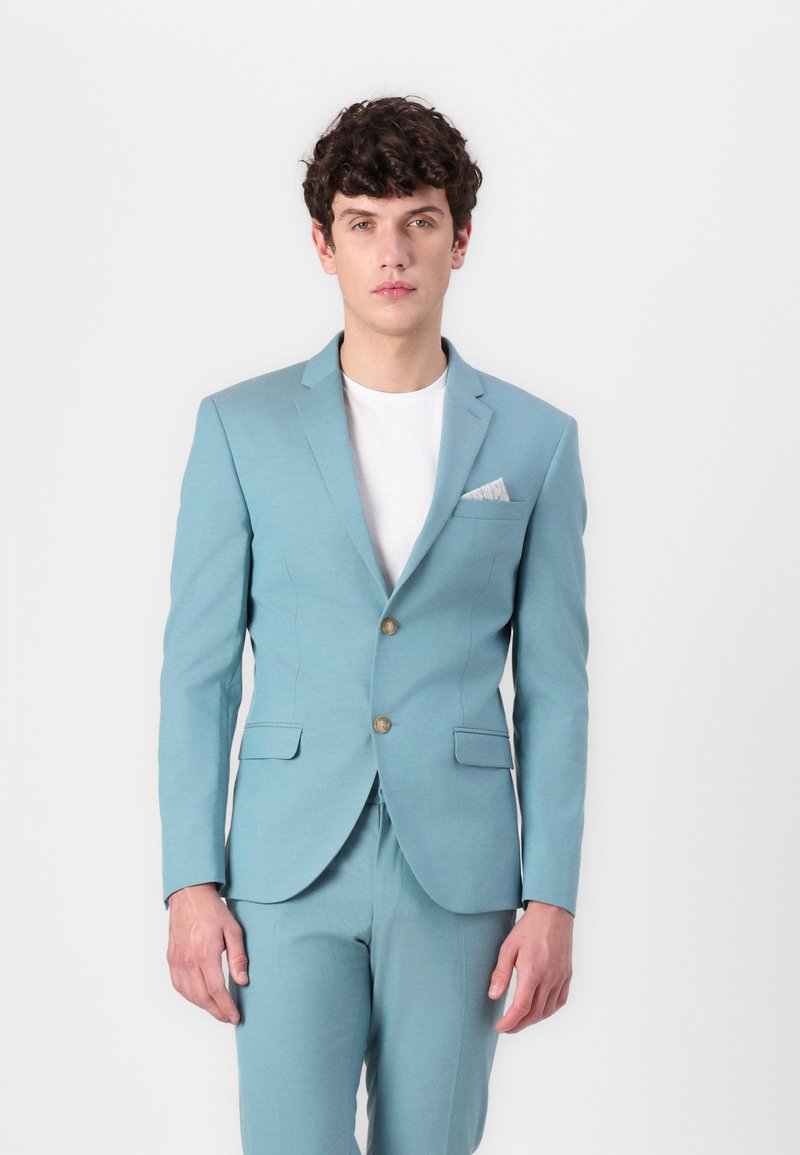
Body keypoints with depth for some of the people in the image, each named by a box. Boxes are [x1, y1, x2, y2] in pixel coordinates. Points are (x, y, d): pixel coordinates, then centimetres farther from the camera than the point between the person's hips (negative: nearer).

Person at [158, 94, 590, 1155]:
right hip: (291, 871, 0)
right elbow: (197, 669, 3)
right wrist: (190, 882, -3)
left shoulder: (534, 440, 4)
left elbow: (553, 687, 4)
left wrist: (552, 899, -2)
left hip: (458, 878, 1)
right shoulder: (242, 427, 3)